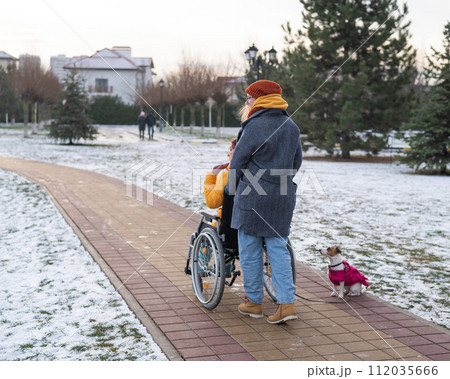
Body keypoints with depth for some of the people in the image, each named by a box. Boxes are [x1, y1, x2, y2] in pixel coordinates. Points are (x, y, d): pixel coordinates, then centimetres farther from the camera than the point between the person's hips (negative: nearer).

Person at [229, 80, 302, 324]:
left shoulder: (255, 126, -12)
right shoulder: (292, 127, 9)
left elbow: (237, 162, -7)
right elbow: (296, 162, 16)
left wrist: (234, 189, 8)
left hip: (253, 196, -6)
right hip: (283, 197, 6)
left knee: (250, 250, 7)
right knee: (278, 249, 9)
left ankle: (254, 302, 17)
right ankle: (287, 303, 3)